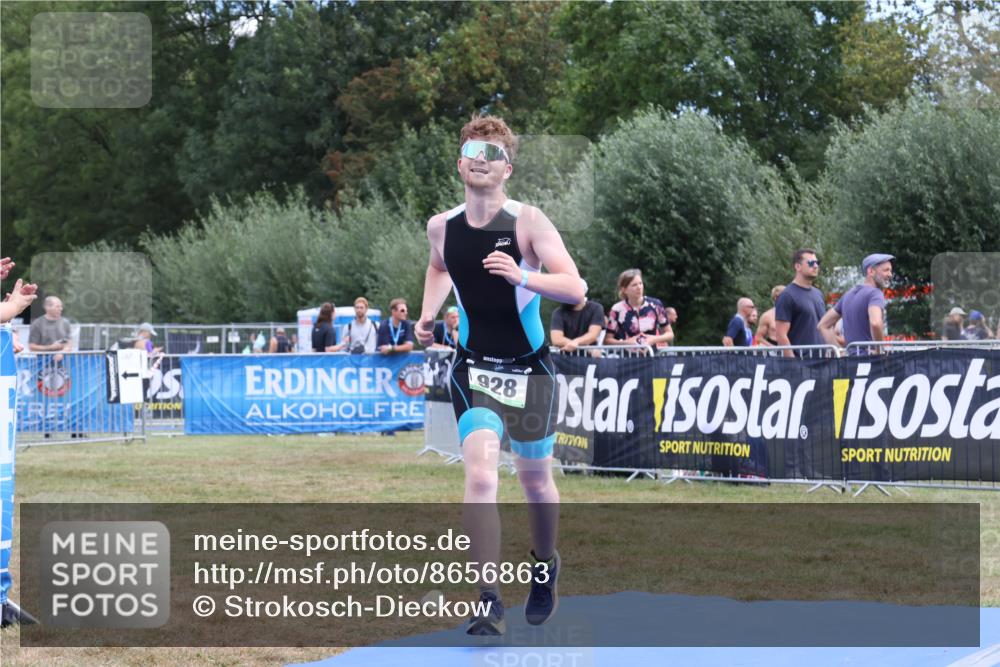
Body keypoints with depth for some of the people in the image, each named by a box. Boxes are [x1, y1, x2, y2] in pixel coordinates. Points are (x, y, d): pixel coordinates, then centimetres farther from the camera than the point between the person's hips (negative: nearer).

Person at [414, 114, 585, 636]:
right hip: (474, 366, 1)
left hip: (529, 367, -1)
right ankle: (489, 602, -19)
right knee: (480, 473, -18)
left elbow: (576, 289, -21)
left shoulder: (527, 222, -14)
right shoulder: (441, 227, -2)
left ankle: (545, 567, 43)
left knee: (535, 479, 13)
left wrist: (522, 277, -35)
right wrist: (428, 315, 7)